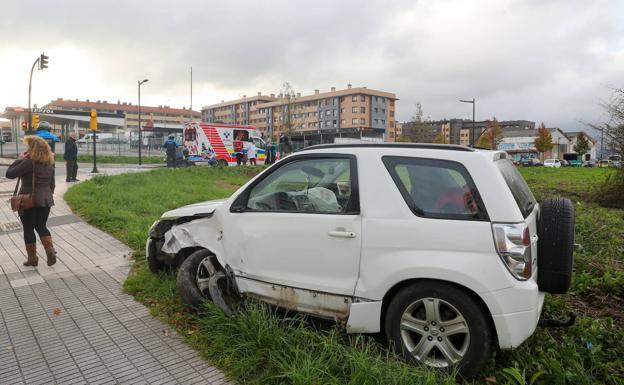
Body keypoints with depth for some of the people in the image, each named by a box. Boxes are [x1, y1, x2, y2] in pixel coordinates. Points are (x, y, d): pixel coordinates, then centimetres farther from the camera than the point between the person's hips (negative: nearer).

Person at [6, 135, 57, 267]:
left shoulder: (28, 162, -16)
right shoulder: (49, 163, 6)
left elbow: (9, 174, -12)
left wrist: (19, 160, -5)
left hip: (29, 200, -6)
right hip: (45, 199, 6)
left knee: (28, 229, 7)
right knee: (41, 227, 17)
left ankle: (32, 258, 14)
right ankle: (50, 250, -2)